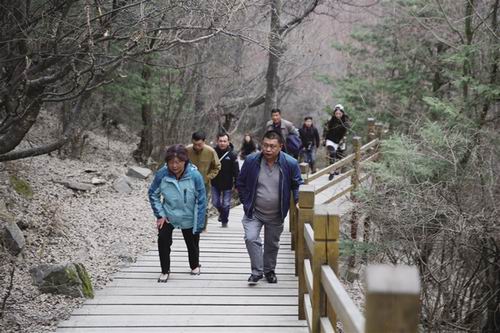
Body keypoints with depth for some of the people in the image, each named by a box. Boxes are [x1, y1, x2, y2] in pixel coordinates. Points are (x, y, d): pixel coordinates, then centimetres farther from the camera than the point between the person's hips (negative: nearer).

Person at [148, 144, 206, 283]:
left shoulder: (195, 175, -27)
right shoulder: (161, 174, -23)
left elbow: (201, 201, -17)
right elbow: (153, 194, -6)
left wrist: (199, 224, -15)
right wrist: (160, 215, -10)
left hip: (189, 218, 0)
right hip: (168, 215, 1)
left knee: (192, 243, 15)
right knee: (163, 240, -14)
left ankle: (195, 266, 45)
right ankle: (165, 271, 8)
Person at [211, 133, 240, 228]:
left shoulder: (232, 155, -11)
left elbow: (236, 171, -9)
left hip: (227, 184, -2)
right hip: (215, 183, 2)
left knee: (226, 204, 5)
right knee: (215, 202, 8)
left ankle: (224, 221, 26)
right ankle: (221, 212, 40)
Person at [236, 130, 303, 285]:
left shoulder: (290, 164, -13)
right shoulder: (251, 161, -11)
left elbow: (297, 185, 3)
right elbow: (240, 184, 2)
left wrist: (299, 202, -13)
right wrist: (246, 203, -3)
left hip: (276, 215, 1)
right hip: (254, 212, -1)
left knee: (272, 244, 15)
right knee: (251, 238, -18)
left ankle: (269, 271, 37)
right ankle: (257, 271, -3)